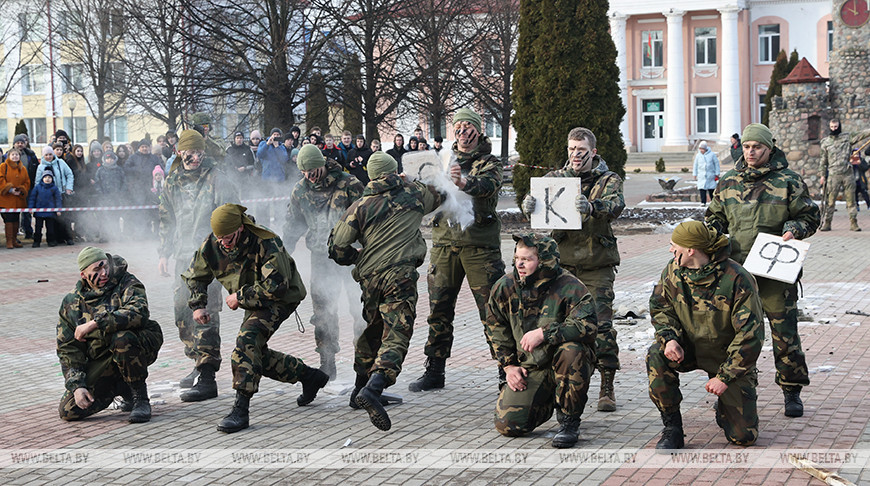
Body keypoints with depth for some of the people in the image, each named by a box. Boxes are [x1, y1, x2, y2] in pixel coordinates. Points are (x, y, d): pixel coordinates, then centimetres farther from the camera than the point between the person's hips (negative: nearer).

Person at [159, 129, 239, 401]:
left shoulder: (217, 180, -6)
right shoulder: (173, 182, 13)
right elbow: (166, 219, 23)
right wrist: (163, 253, 18)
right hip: (183, 257, 7)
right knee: (183, 312, 12)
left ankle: (207, 378, -13)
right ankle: (199, 365, 28)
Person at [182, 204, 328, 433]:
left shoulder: (266, 244, -30)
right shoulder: (212, 245, -12)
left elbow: (276, 287, -31)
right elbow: (195, 275, 6)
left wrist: (239, 296, -25)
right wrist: (198, 305, -8)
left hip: (281, 300, -8)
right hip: (253, 302, 8)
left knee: (248, 339, -27)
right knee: (257, 354, 11)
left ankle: (240, 410, -28)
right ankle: (310, 376, 31)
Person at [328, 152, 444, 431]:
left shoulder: (361, 206, 7)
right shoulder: (414, 193, 9)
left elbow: (337, 248, 3)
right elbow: (438, 196, 33)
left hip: (368, 278, 4)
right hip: (399, 276, -3)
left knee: (372, 331, 23)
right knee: (396, 337, -10)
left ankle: (360, 389, 33)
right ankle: (372, 390, -32)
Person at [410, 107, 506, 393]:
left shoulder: (489, 162, 2)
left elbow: (489, 184, -20)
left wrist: (465, 182, -42)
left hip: (480, 243, -4)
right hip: (445, 242, 4)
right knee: (439, 310, 6)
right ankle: (434, 372, 15)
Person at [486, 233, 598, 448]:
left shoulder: (569, 287, -16)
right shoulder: (505, 288, -2)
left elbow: (588, 324, -31)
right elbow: (496, 330, 12)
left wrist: (543, 333, -32)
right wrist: (508, 365, 4)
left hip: (564, 365, -4)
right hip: (529, 369, 4)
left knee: (570, 351, -39)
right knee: (508, 425, -11)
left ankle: (569, 419, -16)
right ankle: (548, 401, 22)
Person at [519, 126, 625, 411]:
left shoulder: (608, 180, 3)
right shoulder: (555, 179, 11)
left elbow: (615, 206, -18)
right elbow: (538, 195, -6)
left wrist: (591, 207, -41)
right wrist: (529, 204, -32)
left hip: (597, 267, -2)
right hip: (562, 264, 2)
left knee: (601, 324, -7)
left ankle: (607, 388, 1)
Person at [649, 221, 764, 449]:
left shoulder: (737, 280, -26)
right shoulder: (673, 270, -11)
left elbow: (751, 334, -22)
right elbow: (660, 308, 2)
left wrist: (725, 377, -21)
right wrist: (669, 338, -21)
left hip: (728, 357, -3)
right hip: (689, 348, 3)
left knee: (744, 436, -7)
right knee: (656, 355, -31)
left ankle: (725, 408, 30)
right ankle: (672, 427, -16)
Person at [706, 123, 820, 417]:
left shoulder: (789, 181, 1)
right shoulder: (728, 183, 11)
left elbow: (809, 216, 4)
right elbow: (715, 216, 22)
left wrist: (794, 229, -15)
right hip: (736, 269, 3)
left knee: (784, 332, 0)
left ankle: (792, 392, 13)